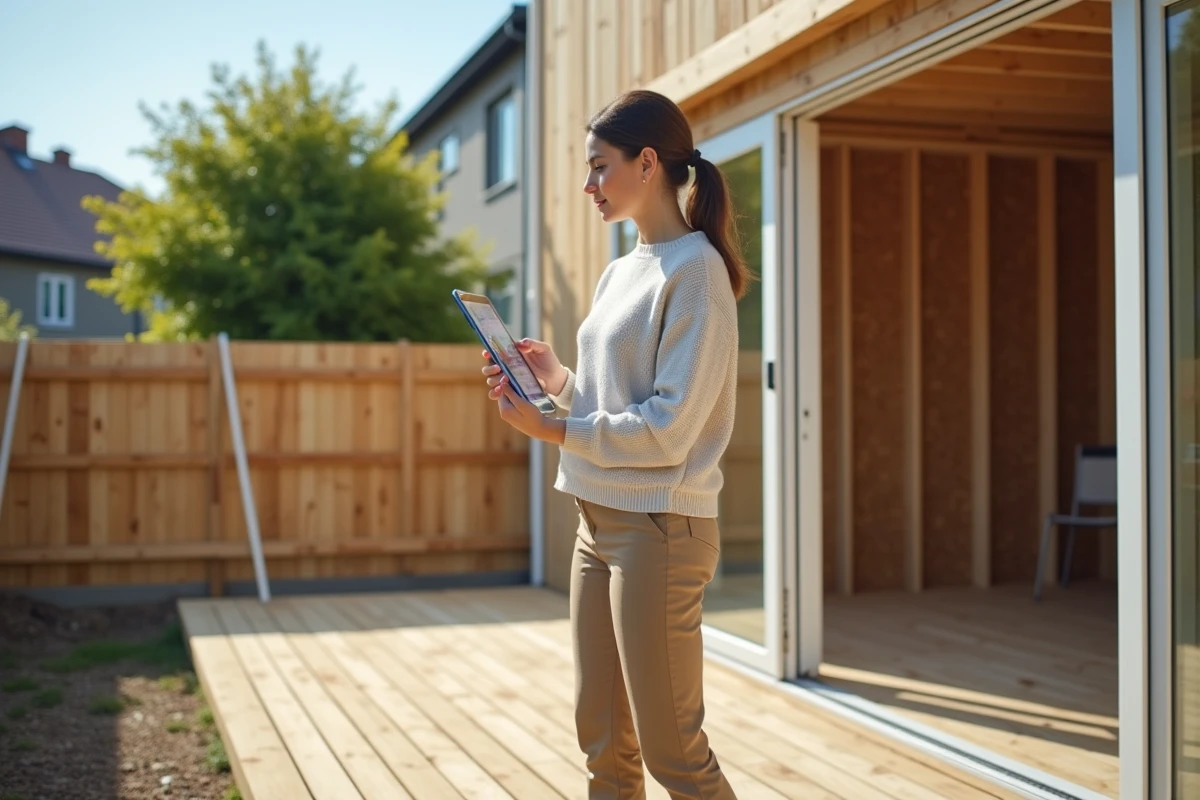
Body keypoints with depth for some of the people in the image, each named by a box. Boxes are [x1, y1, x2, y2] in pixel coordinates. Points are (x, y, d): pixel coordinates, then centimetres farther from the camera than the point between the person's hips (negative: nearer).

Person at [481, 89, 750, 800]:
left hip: (660, 527, -9)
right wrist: (558, 380, 2)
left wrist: (556, 430, -15)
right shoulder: (621, 273, 14)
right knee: (603, 739, 15)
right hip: (599, 521, 9)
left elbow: (669, 428, -18)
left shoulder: (694, 269, -12)